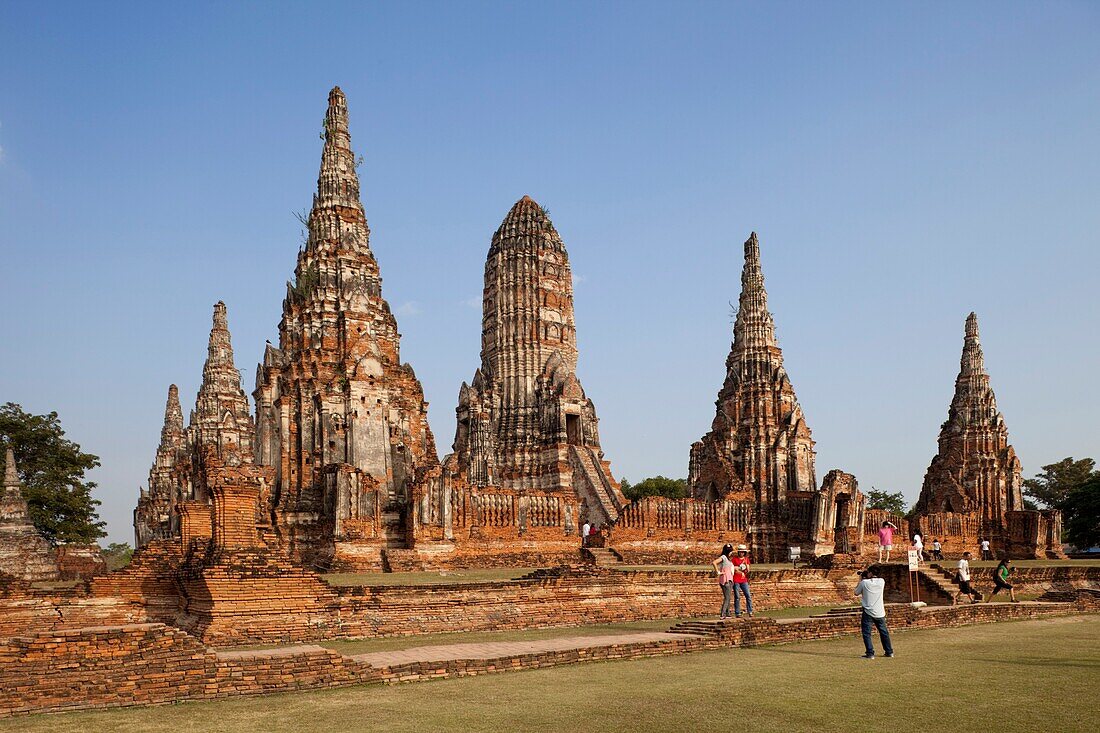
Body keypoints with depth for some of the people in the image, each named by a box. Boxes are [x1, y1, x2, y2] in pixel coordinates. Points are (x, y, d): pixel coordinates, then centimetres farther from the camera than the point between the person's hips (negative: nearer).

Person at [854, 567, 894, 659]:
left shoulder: (864, 582, -11)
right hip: (880, 612, 4)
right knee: (884, 632, 16)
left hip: (868, 612, -4)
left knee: (866, 633, 1)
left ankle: (870, 653, -7)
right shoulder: (881, 581, -2)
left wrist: (860, 580, 11)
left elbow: (856, 593, 5)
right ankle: (889, 652, 22)